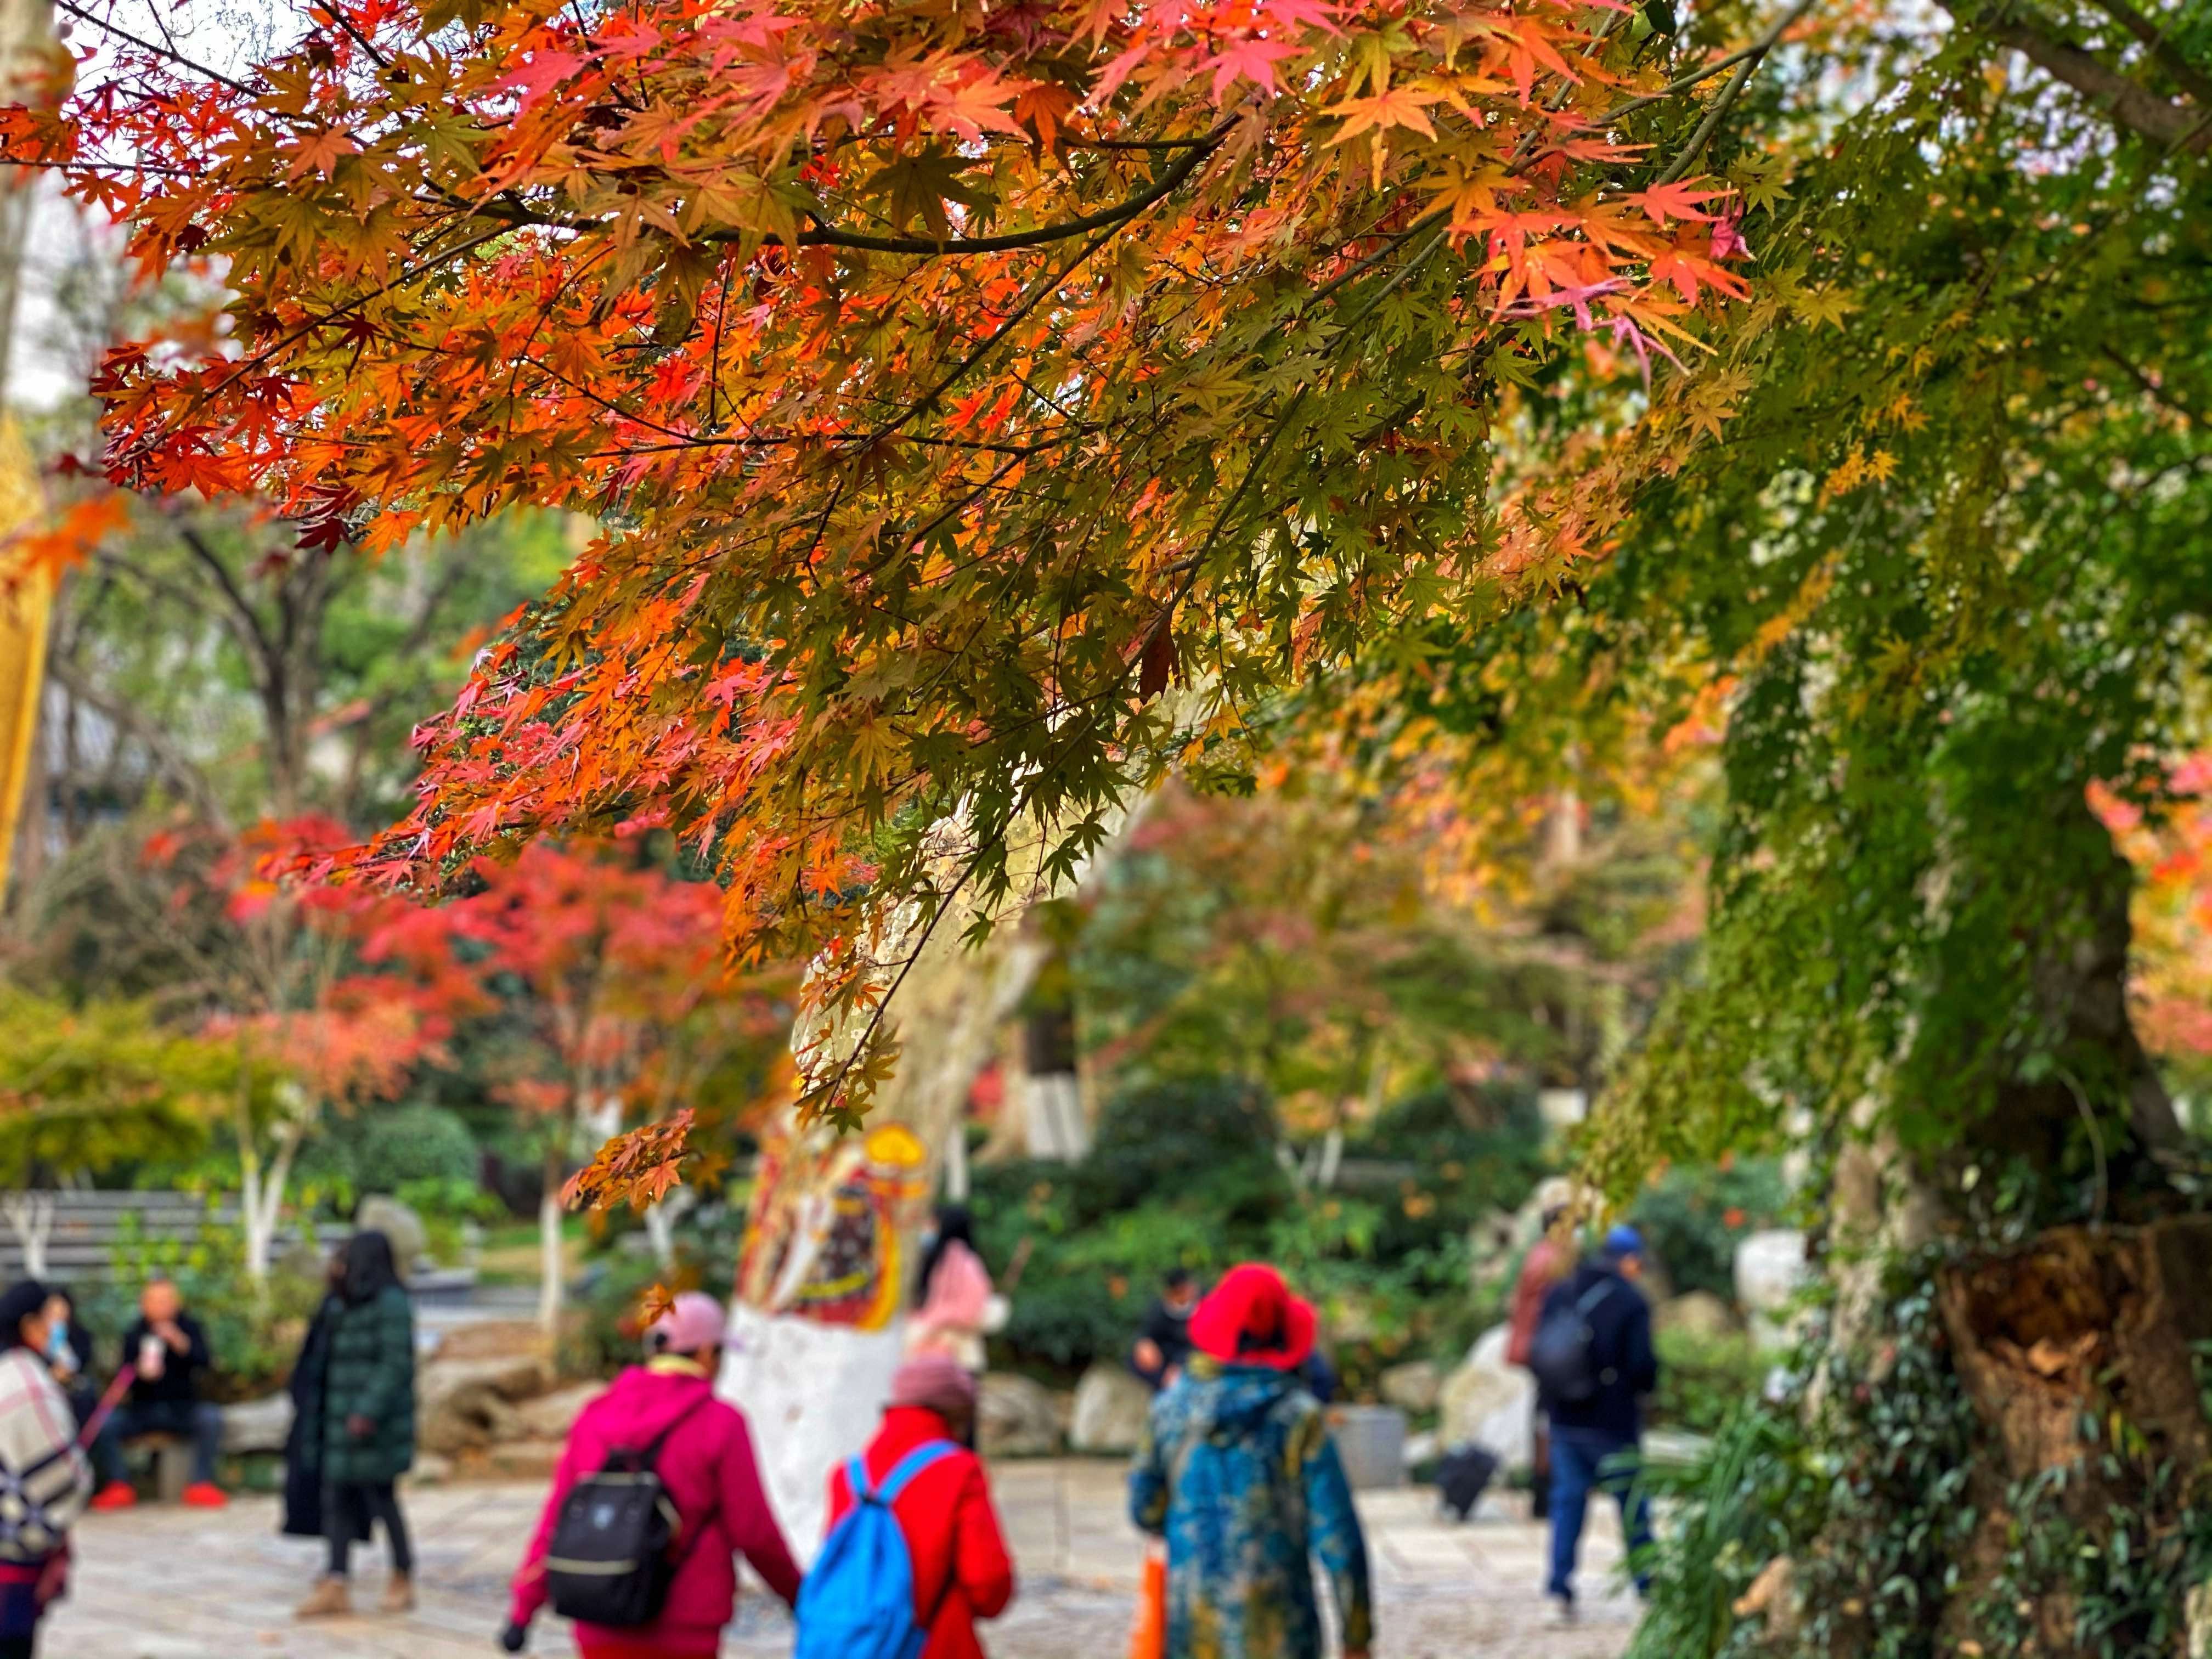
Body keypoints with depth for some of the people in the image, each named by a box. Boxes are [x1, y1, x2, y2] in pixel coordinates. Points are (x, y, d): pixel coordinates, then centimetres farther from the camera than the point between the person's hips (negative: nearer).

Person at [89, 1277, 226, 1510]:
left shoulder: (189, 1327, 2)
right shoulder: (134, 1333, 4)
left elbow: (204, 1362, -13)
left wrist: (180, 1342, -31)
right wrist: (140, 1372, -28)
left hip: (182, 1407, -1)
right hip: (142, 1409, 1)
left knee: (211, 1418, -31)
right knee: (105, 1423, -25)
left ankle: (202, 1485, -26)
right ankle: (117, 1487, -19)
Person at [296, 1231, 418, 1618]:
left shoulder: (391, 1303, -13)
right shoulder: (350, 1306, 14)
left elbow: (396, 1362, -20)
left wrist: (368, 1411, -26)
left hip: (374, 1424, -9)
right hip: (346, 1422, 9)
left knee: (380, 1497, 0)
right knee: (337, 1498, 4)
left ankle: (403, 1580, 14)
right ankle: (336, 1584, 5)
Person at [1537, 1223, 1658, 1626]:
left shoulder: (1558, 1294, 6)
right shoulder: (1631, 1302, -11)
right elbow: (1643, 1366, -15)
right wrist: (1647, 1384, 6)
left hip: (1565, 1420, 4)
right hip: (1612, 1423, -4)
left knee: (1568, 1502, 8)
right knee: (1632, 1506, 8)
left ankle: (1560, 1590, 1)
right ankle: (1650, 1588, 17)